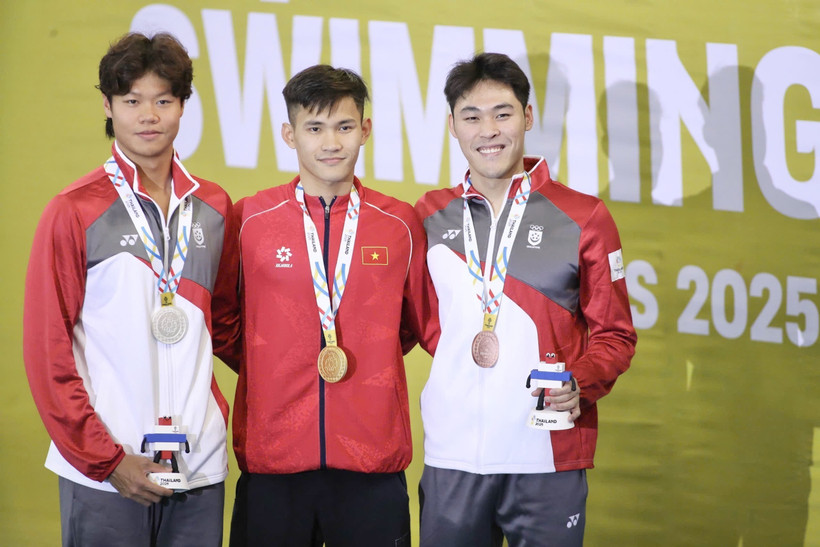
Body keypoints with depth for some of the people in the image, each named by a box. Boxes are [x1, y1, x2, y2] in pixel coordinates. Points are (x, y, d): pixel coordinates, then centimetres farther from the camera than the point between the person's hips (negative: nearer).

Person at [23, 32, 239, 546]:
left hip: (200, 464, 4)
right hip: (104, 475, -4)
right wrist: (105, 458, -10)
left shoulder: (214, 207, 9)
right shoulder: (75, 211, -4)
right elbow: (47, 350, -6)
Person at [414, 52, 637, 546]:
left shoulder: (583, 217, 3)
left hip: (548, 456, -2)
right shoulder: (430, 217, 10)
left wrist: (580, 384, -13)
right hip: (451, 455, 2)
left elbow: (614, 334, 5)